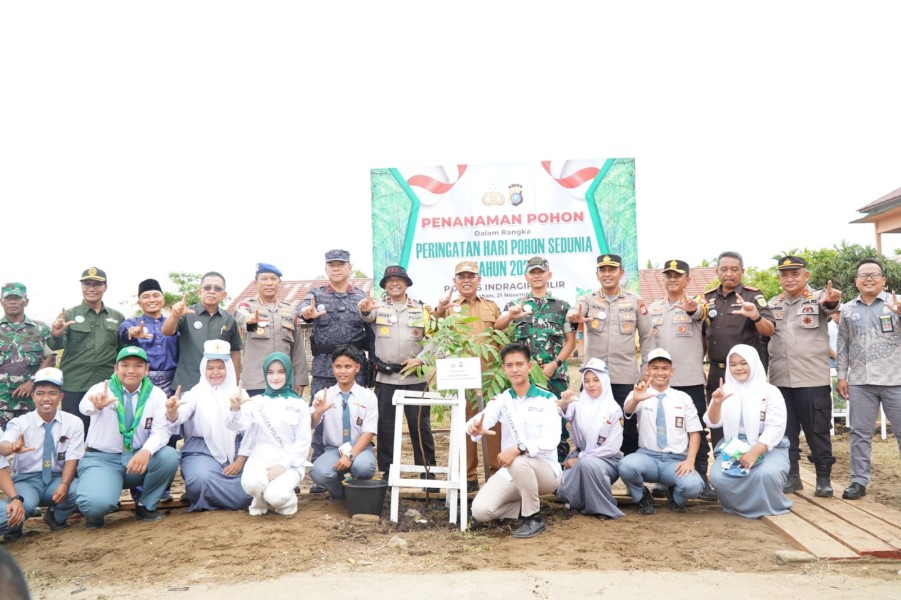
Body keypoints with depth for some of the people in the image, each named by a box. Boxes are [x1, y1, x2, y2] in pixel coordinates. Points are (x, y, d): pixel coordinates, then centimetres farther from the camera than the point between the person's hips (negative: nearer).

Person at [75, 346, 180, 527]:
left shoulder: (156, 394, -2)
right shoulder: (101, 389, -9)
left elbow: (161, 430, -12)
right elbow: (85, 406, -32)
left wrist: (146, 451, -35)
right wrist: (96, 405, -59)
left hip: (138, 458, 3)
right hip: (102, 459, -3)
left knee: (169, 456, -27)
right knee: (96, 503, -32)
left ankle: (146, 505, 0)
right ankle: (96, 512, 9)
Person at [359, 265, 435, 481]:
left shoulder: (421, 308, 8)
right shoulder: (378, 307, 6)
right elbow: (368, 316, -18)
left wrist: (420, 359, -11)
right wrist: (365, 309, -42)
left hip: (415, 377, 0)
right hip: (385, 378, 0)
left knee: (420, 427, 3)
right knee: (385, 427, 5)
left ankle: (428, 473, 12)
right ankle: (388, 474, 16)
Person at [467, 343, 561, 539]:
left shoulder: (546, 399, -8)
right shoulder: (501, 400, 2)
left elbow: (552, 439, -22)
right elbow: (481, 419, -17)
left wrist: (519, 449, -37)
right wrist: (475, 427, -43)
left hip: (545, 470, -4)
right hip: (511, 472, 4)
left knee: (519, 462, -37)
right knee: (480, 511, -17)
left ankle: (534, 518, -14)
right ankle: (527, 504, 10)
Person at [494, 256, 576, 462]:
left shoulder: (562, 306, 10)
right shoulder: (516, 305, 10)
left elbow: (571, 341, 6)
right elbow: (497, 327, -6)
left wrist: (555, 364, -10)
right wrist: (510, 316, -28)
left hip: (556, 375, 0)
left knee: (557, 422, 2)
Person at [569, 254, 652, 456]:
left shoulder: (635, 301, 5)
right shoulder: (588, 300, 4)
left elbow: (646, 337, 8)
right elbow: (575, 312, -19)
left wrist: (646, 369, 3)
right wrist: (576, 317, -43)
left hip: (626, 377, 0)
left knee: (628, 426, 7)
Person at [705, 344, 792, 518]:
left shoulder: (770, 391, -3)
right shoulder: (725, 390, 6)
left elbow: (776, 427, -11)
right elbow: (713, 423, 1)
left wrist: (755, 452, -24)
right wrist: (716, 403, -20)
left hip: (768, 448, -2)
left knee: (766, 473, -33)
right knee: (718, 476, -26)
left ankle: (769, 507, 0)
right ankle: (740, 505, 5)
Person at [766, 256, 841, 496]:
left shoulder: (818, 298, -4)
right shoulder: (773, 304, 10)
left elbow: (828, 306, -27)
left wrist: (831, 301, -51)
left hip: (813, 378, -4)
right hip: (780, 379, 4)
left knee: (818, 431, 4)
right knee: (785, 431, 9)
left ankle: (823, 478, 17)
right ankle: (791, 476, 20)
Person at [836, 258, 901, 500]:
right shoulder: (847, 309, 10)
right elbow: (843, 345, 14)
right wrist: (841, 376, 9)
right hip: (860, 382, 3)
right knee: (860, 433, 7)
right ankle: (859, 480, 14)